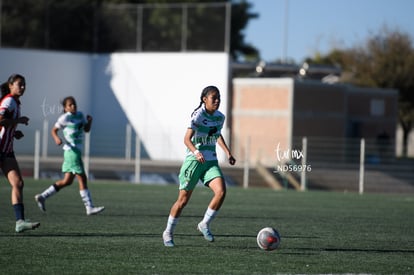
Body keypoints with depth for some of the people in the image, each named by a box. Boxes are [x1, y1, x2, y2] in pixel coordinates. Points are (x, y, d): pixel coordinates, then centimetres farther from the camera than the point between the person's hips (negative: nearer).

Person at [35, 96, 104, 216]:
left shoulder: (80, 115, 12)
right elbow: (54, 130, -4)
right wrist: (56, 138, -23)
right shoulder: (65, 118, -8)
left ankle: (42, 197, 16)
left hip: (76, 151, 9)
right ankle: (89, 208, -3)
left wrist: (89, 121, 0)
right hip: (72, 151, -9)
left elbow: (86, 129, 18)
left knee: (67, 181, 11)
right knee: (82, 179, -7)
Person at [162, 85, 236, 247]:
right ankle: (168, 233, 20)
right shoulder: (198, 116, -15)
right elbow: (187, 139, -23)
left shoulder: (220, 117, 5)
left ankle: (205, 225, 1)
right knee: (183, 199, 1)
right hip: (193, 161, -5)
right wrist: (196, 152, -41)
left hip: (211, 162, 5)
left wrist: (228, 153, 15)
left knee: (221, 192, -18)